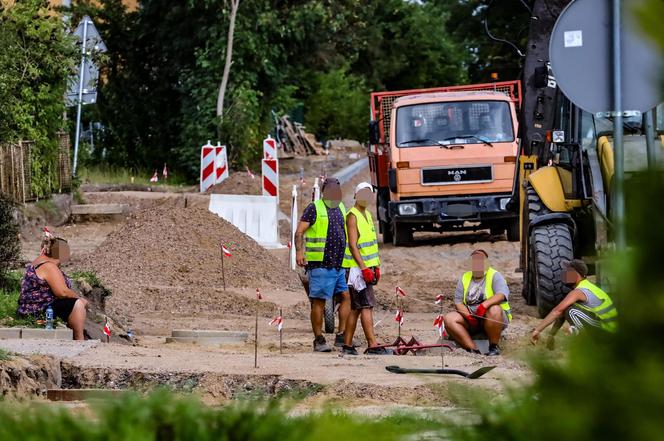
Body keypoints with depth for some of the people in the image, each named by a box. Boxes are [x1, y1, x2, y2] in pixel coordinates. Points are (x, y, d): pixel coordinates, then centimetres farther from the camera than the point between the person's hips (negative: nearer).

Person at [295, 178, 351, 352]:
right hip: (320, 264, -7)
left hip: (339, 264, 7)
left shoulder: (340, 208, 17)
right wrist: (299, 251, -25)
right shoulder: (314, 208, -4)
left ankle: (342, 336, 5)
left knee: (346, 297, 1)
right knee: (319, 302, -4)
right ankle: (319, 341, 0)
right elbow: (299, 232, -10)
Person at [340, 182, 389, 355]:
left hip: (367, 267, 9)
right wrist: (364, 268, -22)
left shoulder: (367, 215, 18)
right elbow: (353, 245, -17)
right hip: (357, 268, -9)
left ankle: (347, 345, 12)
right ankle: (373, 346, -16)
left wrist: (376, 266, 19)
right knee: (366, 306, -12)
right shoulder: (352, 216, -10)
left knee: (356, 308, 9)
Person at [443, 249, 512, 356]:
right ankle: (473, 350, -29)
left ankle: (494, 347, -21)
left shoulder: (494, 276, -2)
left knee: (494, 310, -38)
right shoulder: (465, 278, 12)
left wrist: (484, 305, -38)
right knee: (449, 319, -21)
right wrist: (468, 315, -16)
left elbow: (502, 294, -21)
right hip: (470, 320, 4)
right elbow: (458, 302, 5)